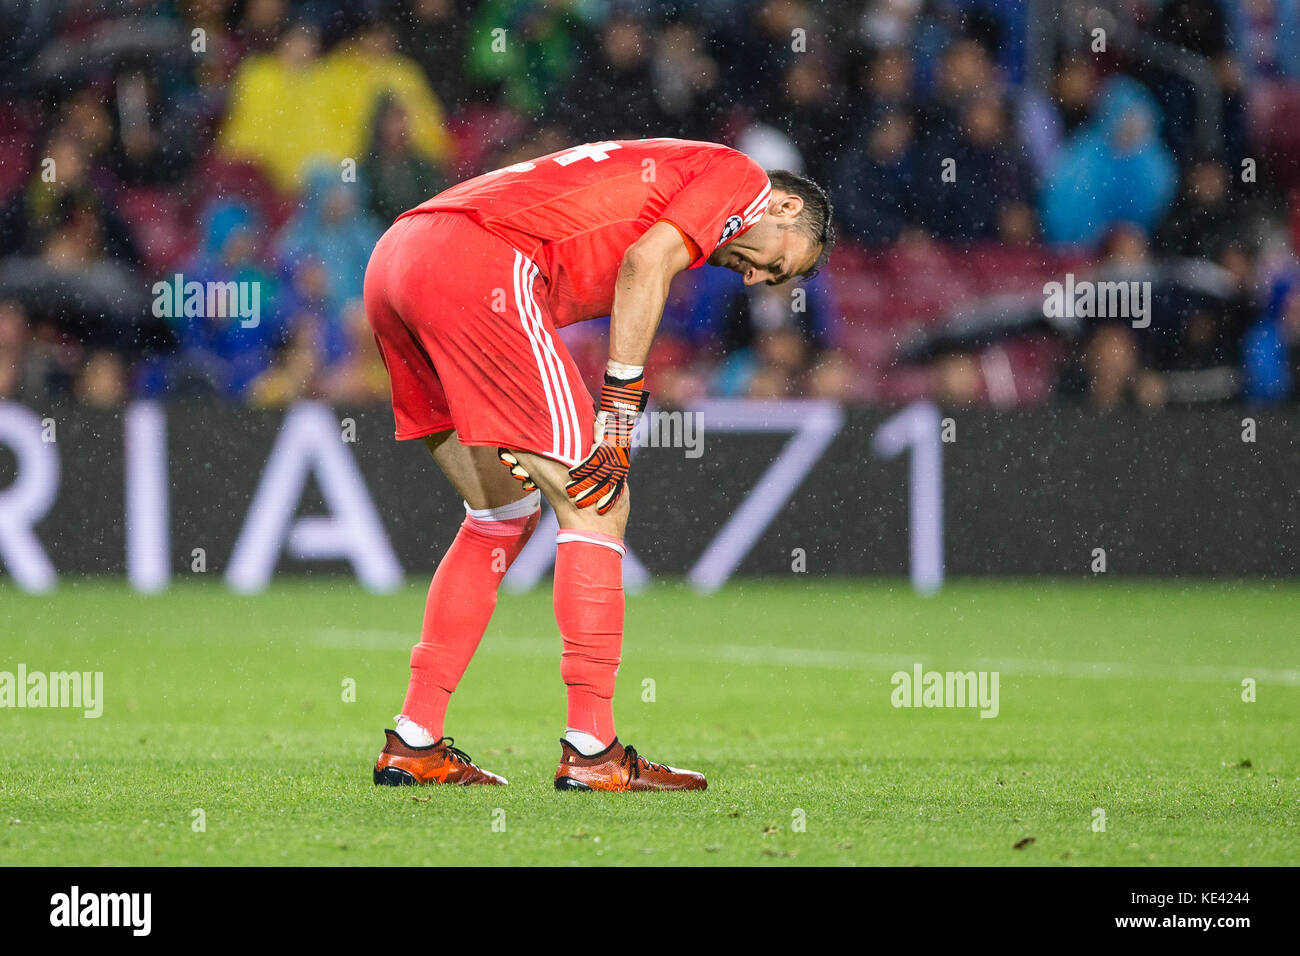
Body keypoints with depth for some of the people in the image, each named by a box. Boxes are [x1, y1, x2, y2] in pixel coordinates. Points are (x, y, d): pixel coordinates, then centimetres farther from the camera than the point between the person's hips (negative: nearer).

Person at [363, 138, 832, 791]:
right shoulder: (741, 178, 10)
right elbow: (645, 263, -8)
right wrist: (620, 412, -9)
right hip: (478, 263, -9)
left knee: (504, 514, 19)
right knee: (597, 504, -2)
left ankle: (414, 745, 17)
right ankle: (591, 750, -6)